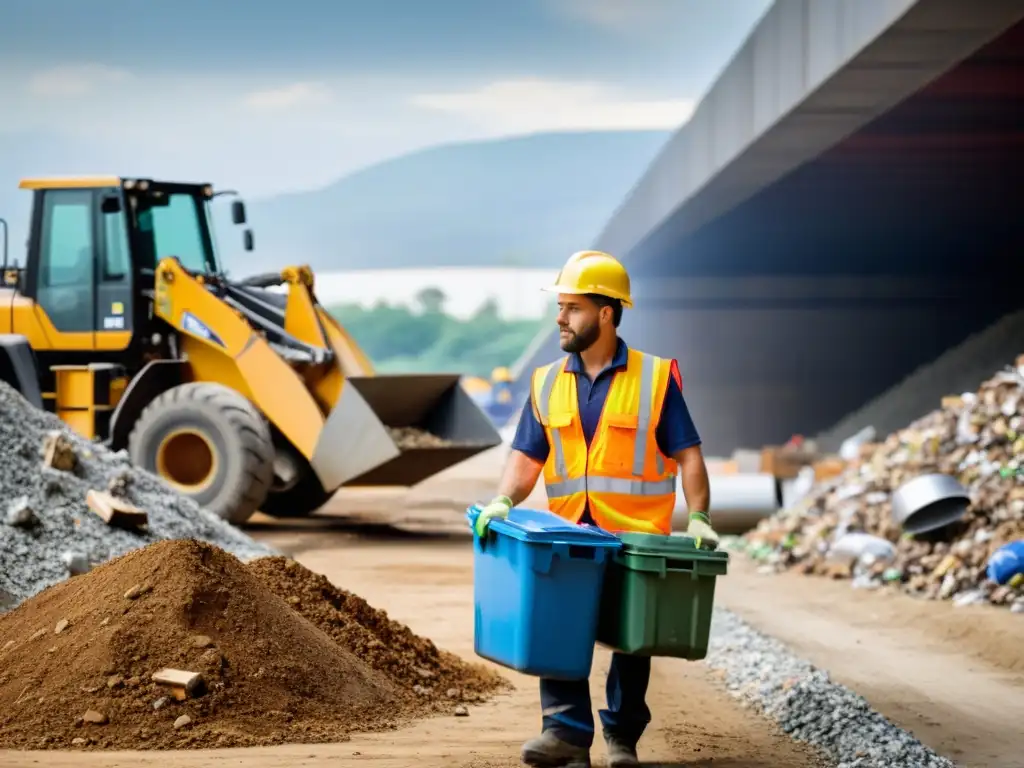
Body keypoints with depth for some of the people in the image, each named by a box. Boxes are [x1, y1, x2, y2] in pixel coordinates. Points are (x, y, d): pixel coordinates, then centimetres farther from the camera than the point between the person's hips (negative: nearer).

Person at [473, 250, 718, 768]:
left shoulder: (655, 378, 0)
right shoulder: (546, 384, 9)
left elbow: (688, 456, -2)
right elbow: (526, 459, 6)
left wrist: (698, 517, -14)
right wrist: (503, 502, -13)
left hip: (637, 537, -2)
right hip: (568, 536, 2)